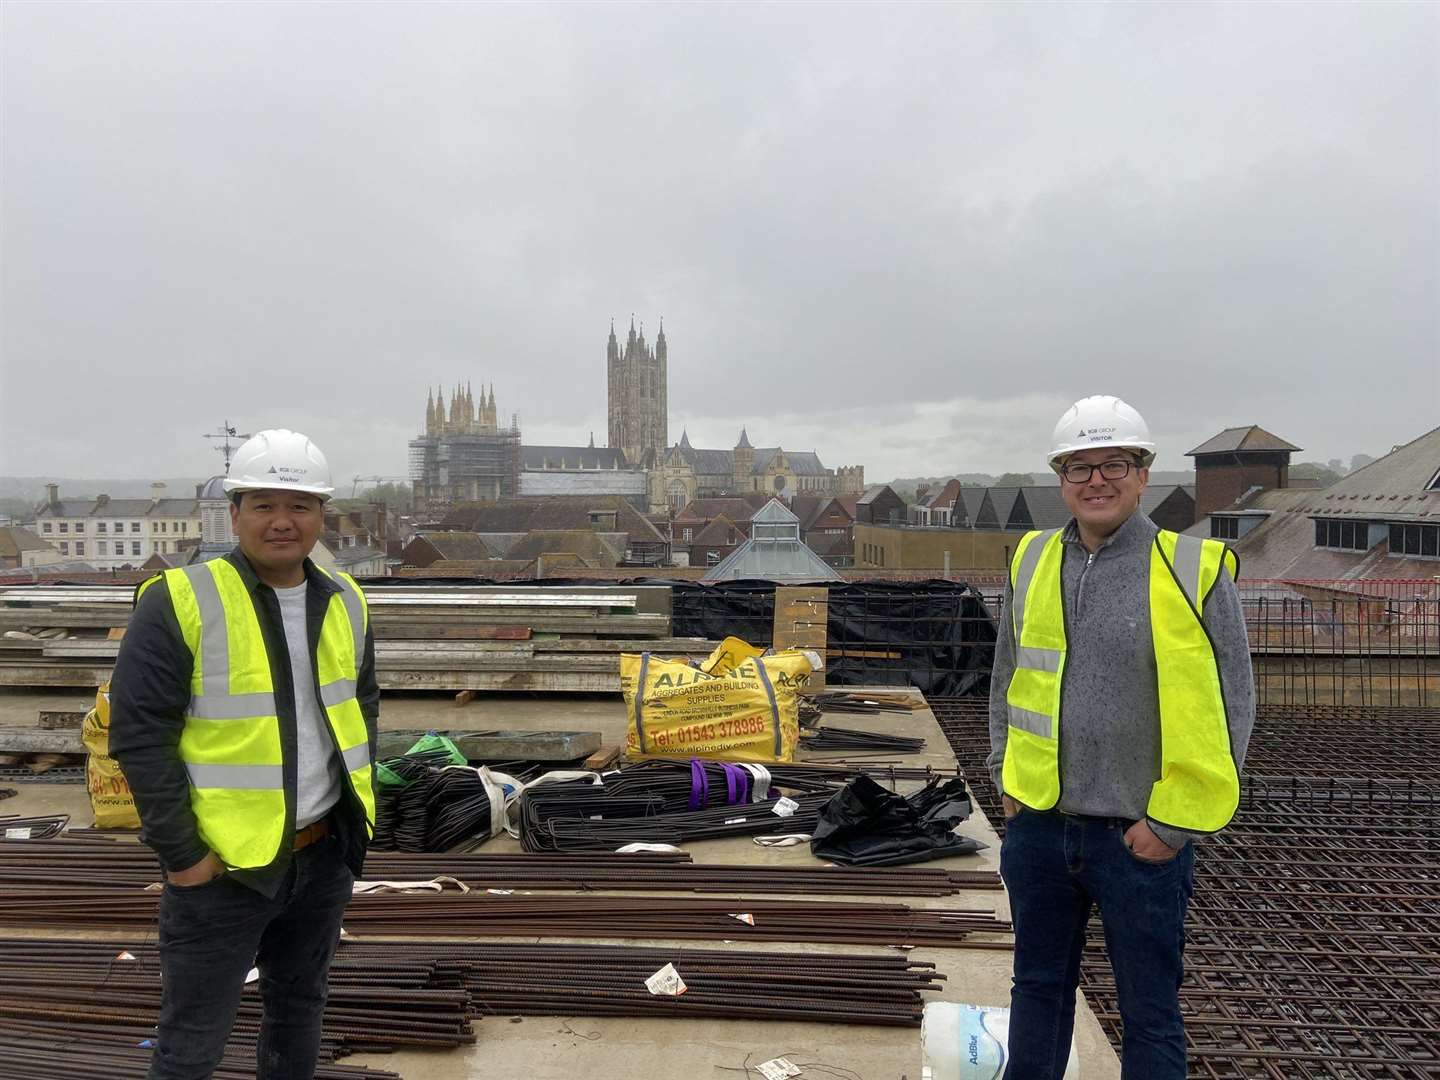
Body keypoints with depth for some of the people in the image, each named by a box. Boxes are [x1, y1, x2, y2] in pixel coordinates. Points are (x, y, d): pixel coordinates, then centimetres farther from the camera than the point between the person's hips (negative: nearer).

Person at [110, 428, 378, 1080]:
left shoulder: (345, 603, 4)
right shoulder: (179, 602, -14)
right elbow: (139, 734, -13)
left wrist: (357, 799, 9)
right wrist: (179, 852, -13)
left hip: (324, 856, 6)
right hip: (223, 864, -5)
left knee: (299, 1013, 22)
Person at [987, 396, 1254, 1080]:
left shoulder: (1193, 570, -11)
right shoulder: (1031, 562, 3)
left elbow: (1226, 709, -9)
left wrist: (1174, 822, -10)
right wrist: (1007, 774, 9)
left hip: (1141, 837, -4)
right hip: (1037, 825, 4)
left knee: (1149, 1012, 12)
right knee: (1038, 985, 21)